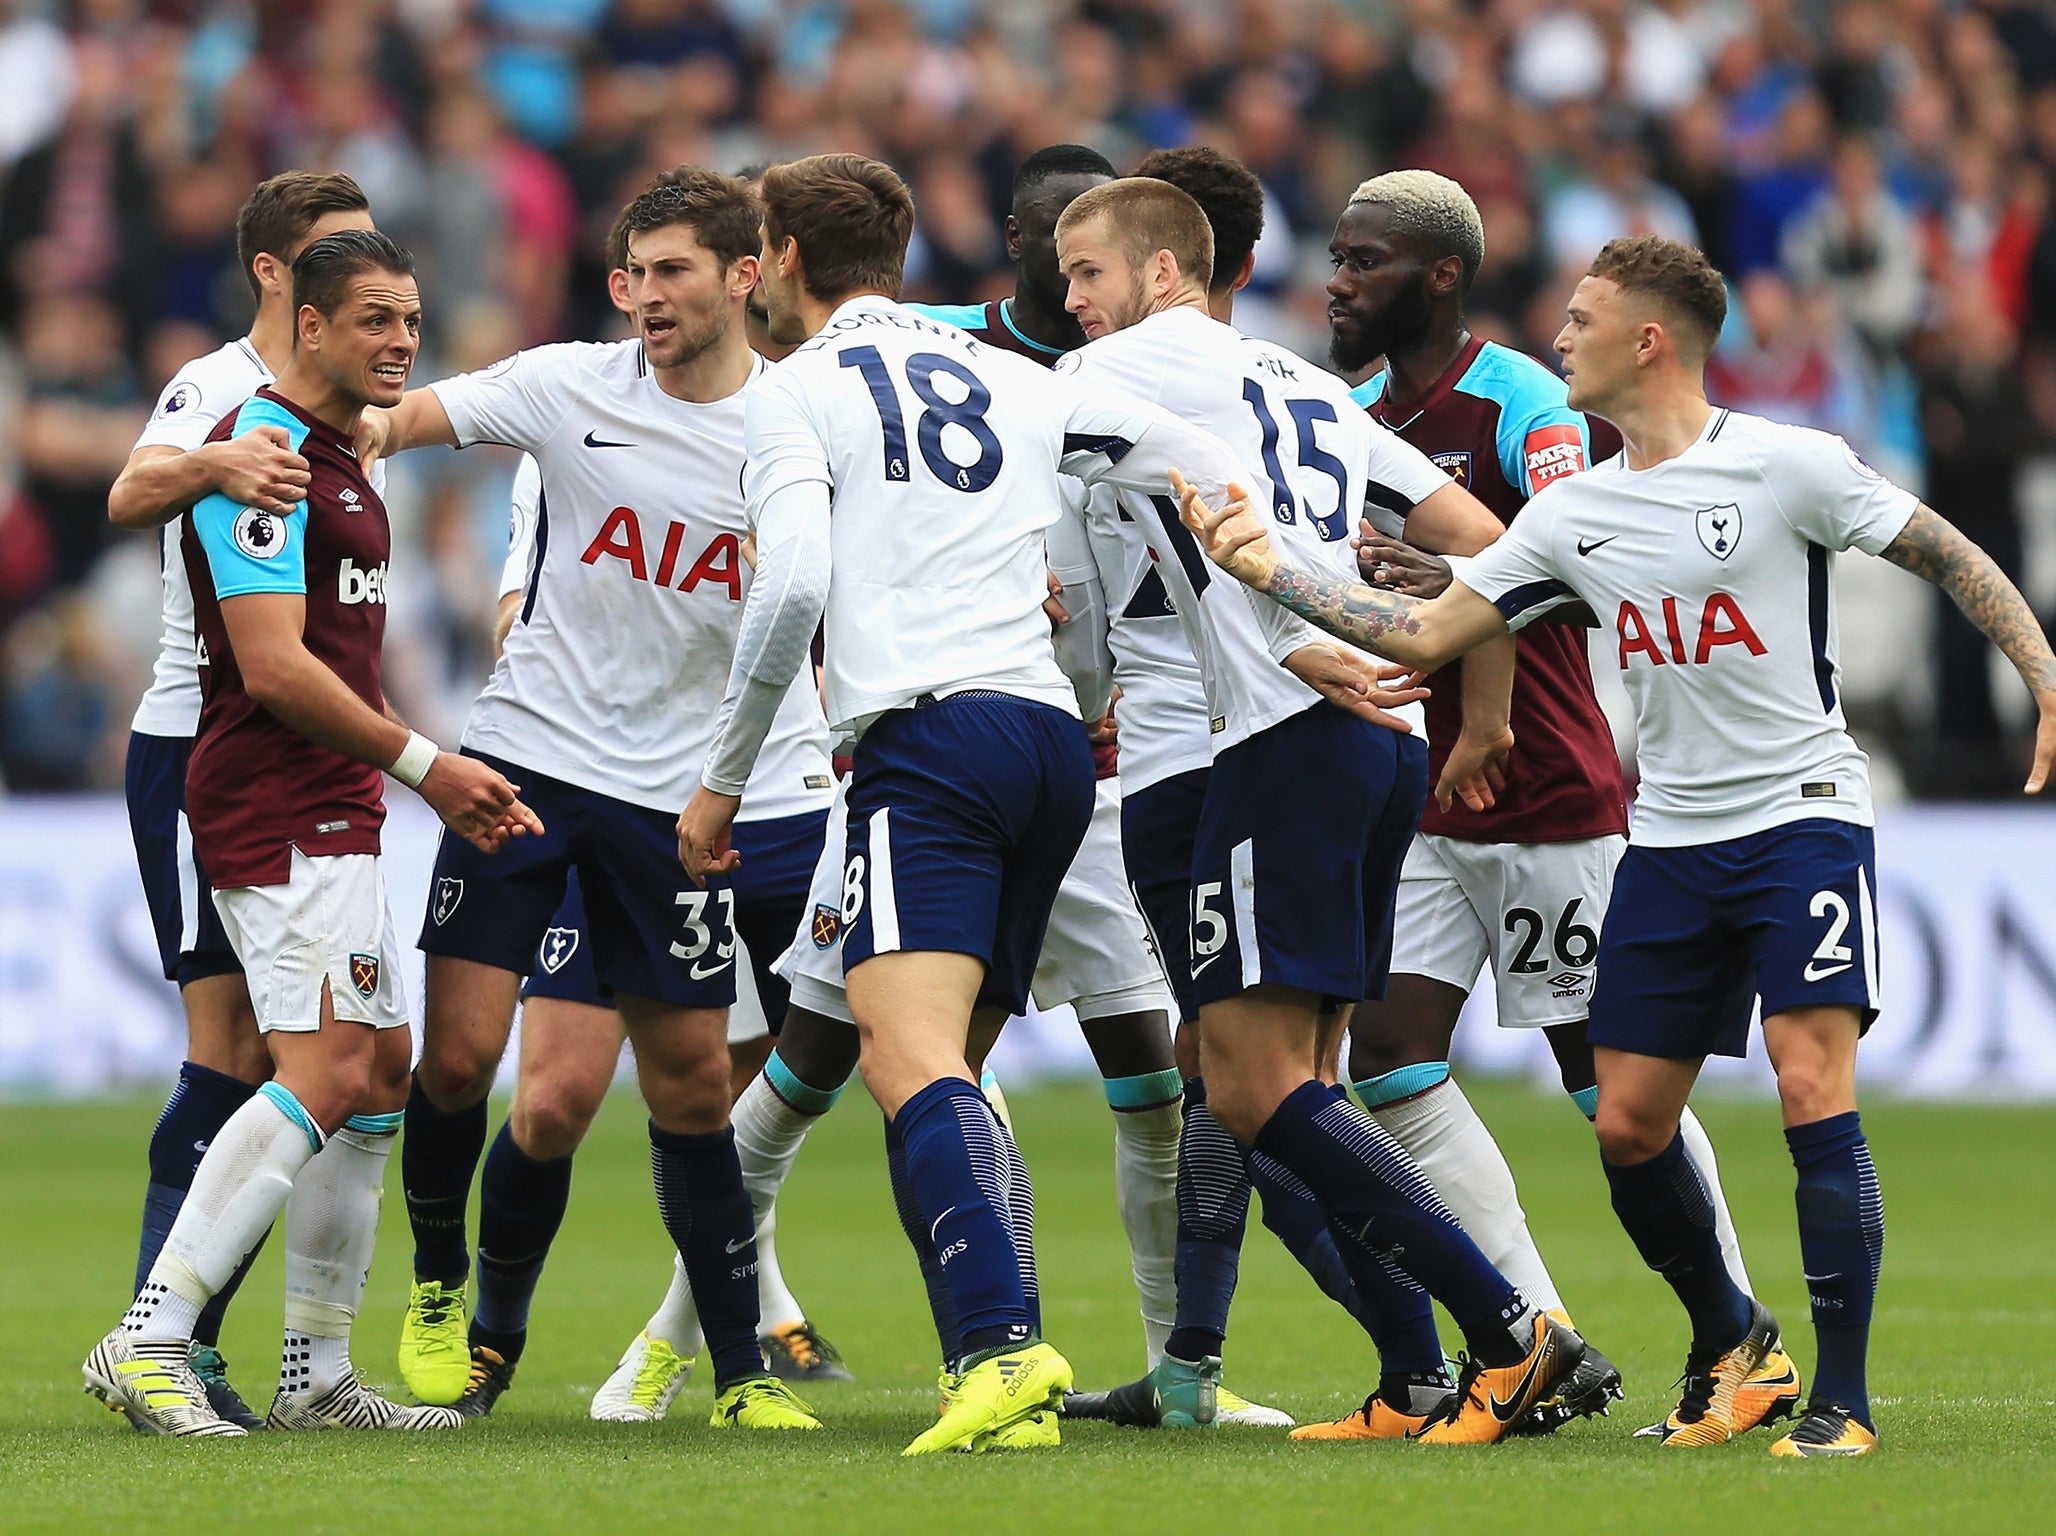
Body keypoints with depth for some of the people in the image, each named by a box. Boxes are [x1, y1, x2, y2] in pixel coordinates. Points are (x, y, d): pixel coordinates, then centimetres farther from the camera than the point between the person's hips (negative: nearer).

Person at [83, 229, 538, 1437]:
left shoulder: (343, 462, 19)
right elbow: (274, 666, -20)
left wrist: (457, 788, 21)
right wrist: (422, 761, -16)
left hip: (334, 813, 11)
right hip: (277, 813, -11)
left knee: (381, 1073, 10)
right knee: (325, 1074, -18)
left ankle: (318, 1375, 13)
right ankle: (150, 1341, -20)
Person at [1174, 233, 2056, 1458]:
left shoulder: (1786, 465, -9)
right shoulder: (1574, 514, 8)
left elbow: (1954, 561, -5)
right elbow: (1428, 633, 9)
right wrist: (1274, 573, 2)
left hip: (1803, 815, -6)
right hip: (1671, 839, 6)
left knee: (1814, 1084, -18)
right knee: (1628, 1125, 3)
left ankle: (1843, 1399, -12)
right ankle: (1729, 1336, 28)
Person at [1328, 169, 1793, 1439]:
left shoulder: (1521, 401, -13)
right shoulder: (1363, 415, 10)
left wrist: (1459, 585, -44)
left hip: (1549, 803, -8)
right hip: (1429, 801, 8)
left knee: (1611, 1078, -4)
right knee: (1390, 1057, -5)